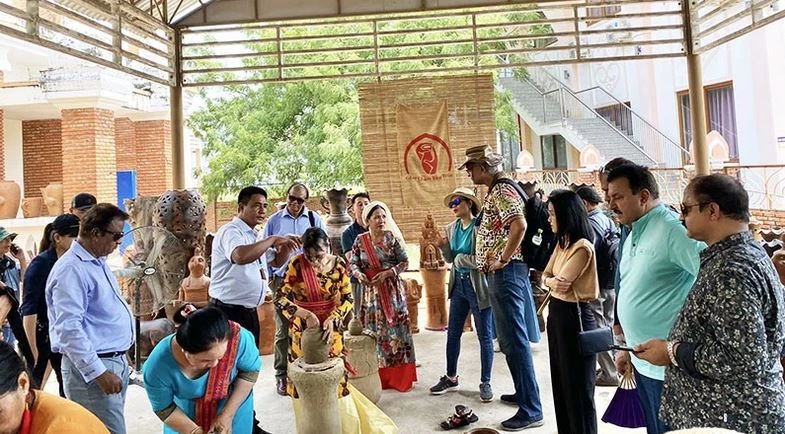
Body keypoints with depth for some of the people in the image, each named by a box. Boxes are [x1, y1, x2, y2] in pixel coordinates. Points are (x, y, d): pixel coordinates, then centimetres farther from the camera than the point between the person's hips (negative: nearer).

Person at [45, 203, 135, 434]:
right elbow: (68, 328, -24)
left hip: (116, 361, 10)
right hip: (92, 367, -10)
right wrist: (98, 372, -24)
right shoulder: (71, 269, -17)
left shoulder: (98, 262, 14)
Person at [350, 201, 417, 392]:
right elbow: (354, 264, 5)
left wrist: (388, 272, -18)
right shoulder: (360, 240, 2)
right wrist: (359, 274, -16)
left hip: (392, 290, -2)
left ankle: (400, 376, 12)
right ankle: (380, 377, 18)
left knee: (395, 329, 1)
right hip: (371, 291, 2)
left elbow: (405, 262, -5)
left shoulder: (392, 238, -5)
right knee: (374, 331, 6)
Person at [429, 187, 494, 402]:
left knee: (485, 336, 6)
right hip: (458, 284, 7)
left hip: (478, 286, -7)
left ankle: (485, 383, 20)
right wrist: (443, 247, -9)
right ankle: (451, 378, 30)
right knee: (452, 333, 15)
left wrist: (460, 259, -11)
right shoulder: (451, 228, 6)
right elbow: (450, 259, 9)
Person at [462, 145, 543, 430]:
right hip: (500, 274, 11)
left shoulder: (502, 190, -14)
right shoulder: (495, 191, 17)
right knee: (511, 338, 18)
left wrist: (502, 260, -21)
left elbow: (519, 226, -29)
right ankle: (523, 393, 30)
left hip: (506, 273, -11)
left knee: (515, 340, -7)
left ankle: (531, 410, 0)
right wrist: (496, 261, 13)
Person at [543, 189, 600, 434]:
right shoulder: (562, 242, 9)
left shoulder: (582, 247, -21)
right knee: (561, 382, 19)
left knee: (578, 387, 6)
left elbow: (562, 282, -21)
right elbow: (546, 276, 8)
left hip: (574, 315, -9)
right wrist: (553, 281, -13)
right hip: (557, 312, 9)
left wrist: (553, 282, 0)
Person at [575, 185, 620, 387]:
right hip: (611, 283, 9)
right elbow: (614, 253, 12)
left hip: (598, 285, -9)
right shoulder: (609, 220, 8)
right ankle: (610, 367, 29)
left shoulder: (591, 223, -18)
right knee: (608, 325, 18)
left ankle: (609, 373, 10)